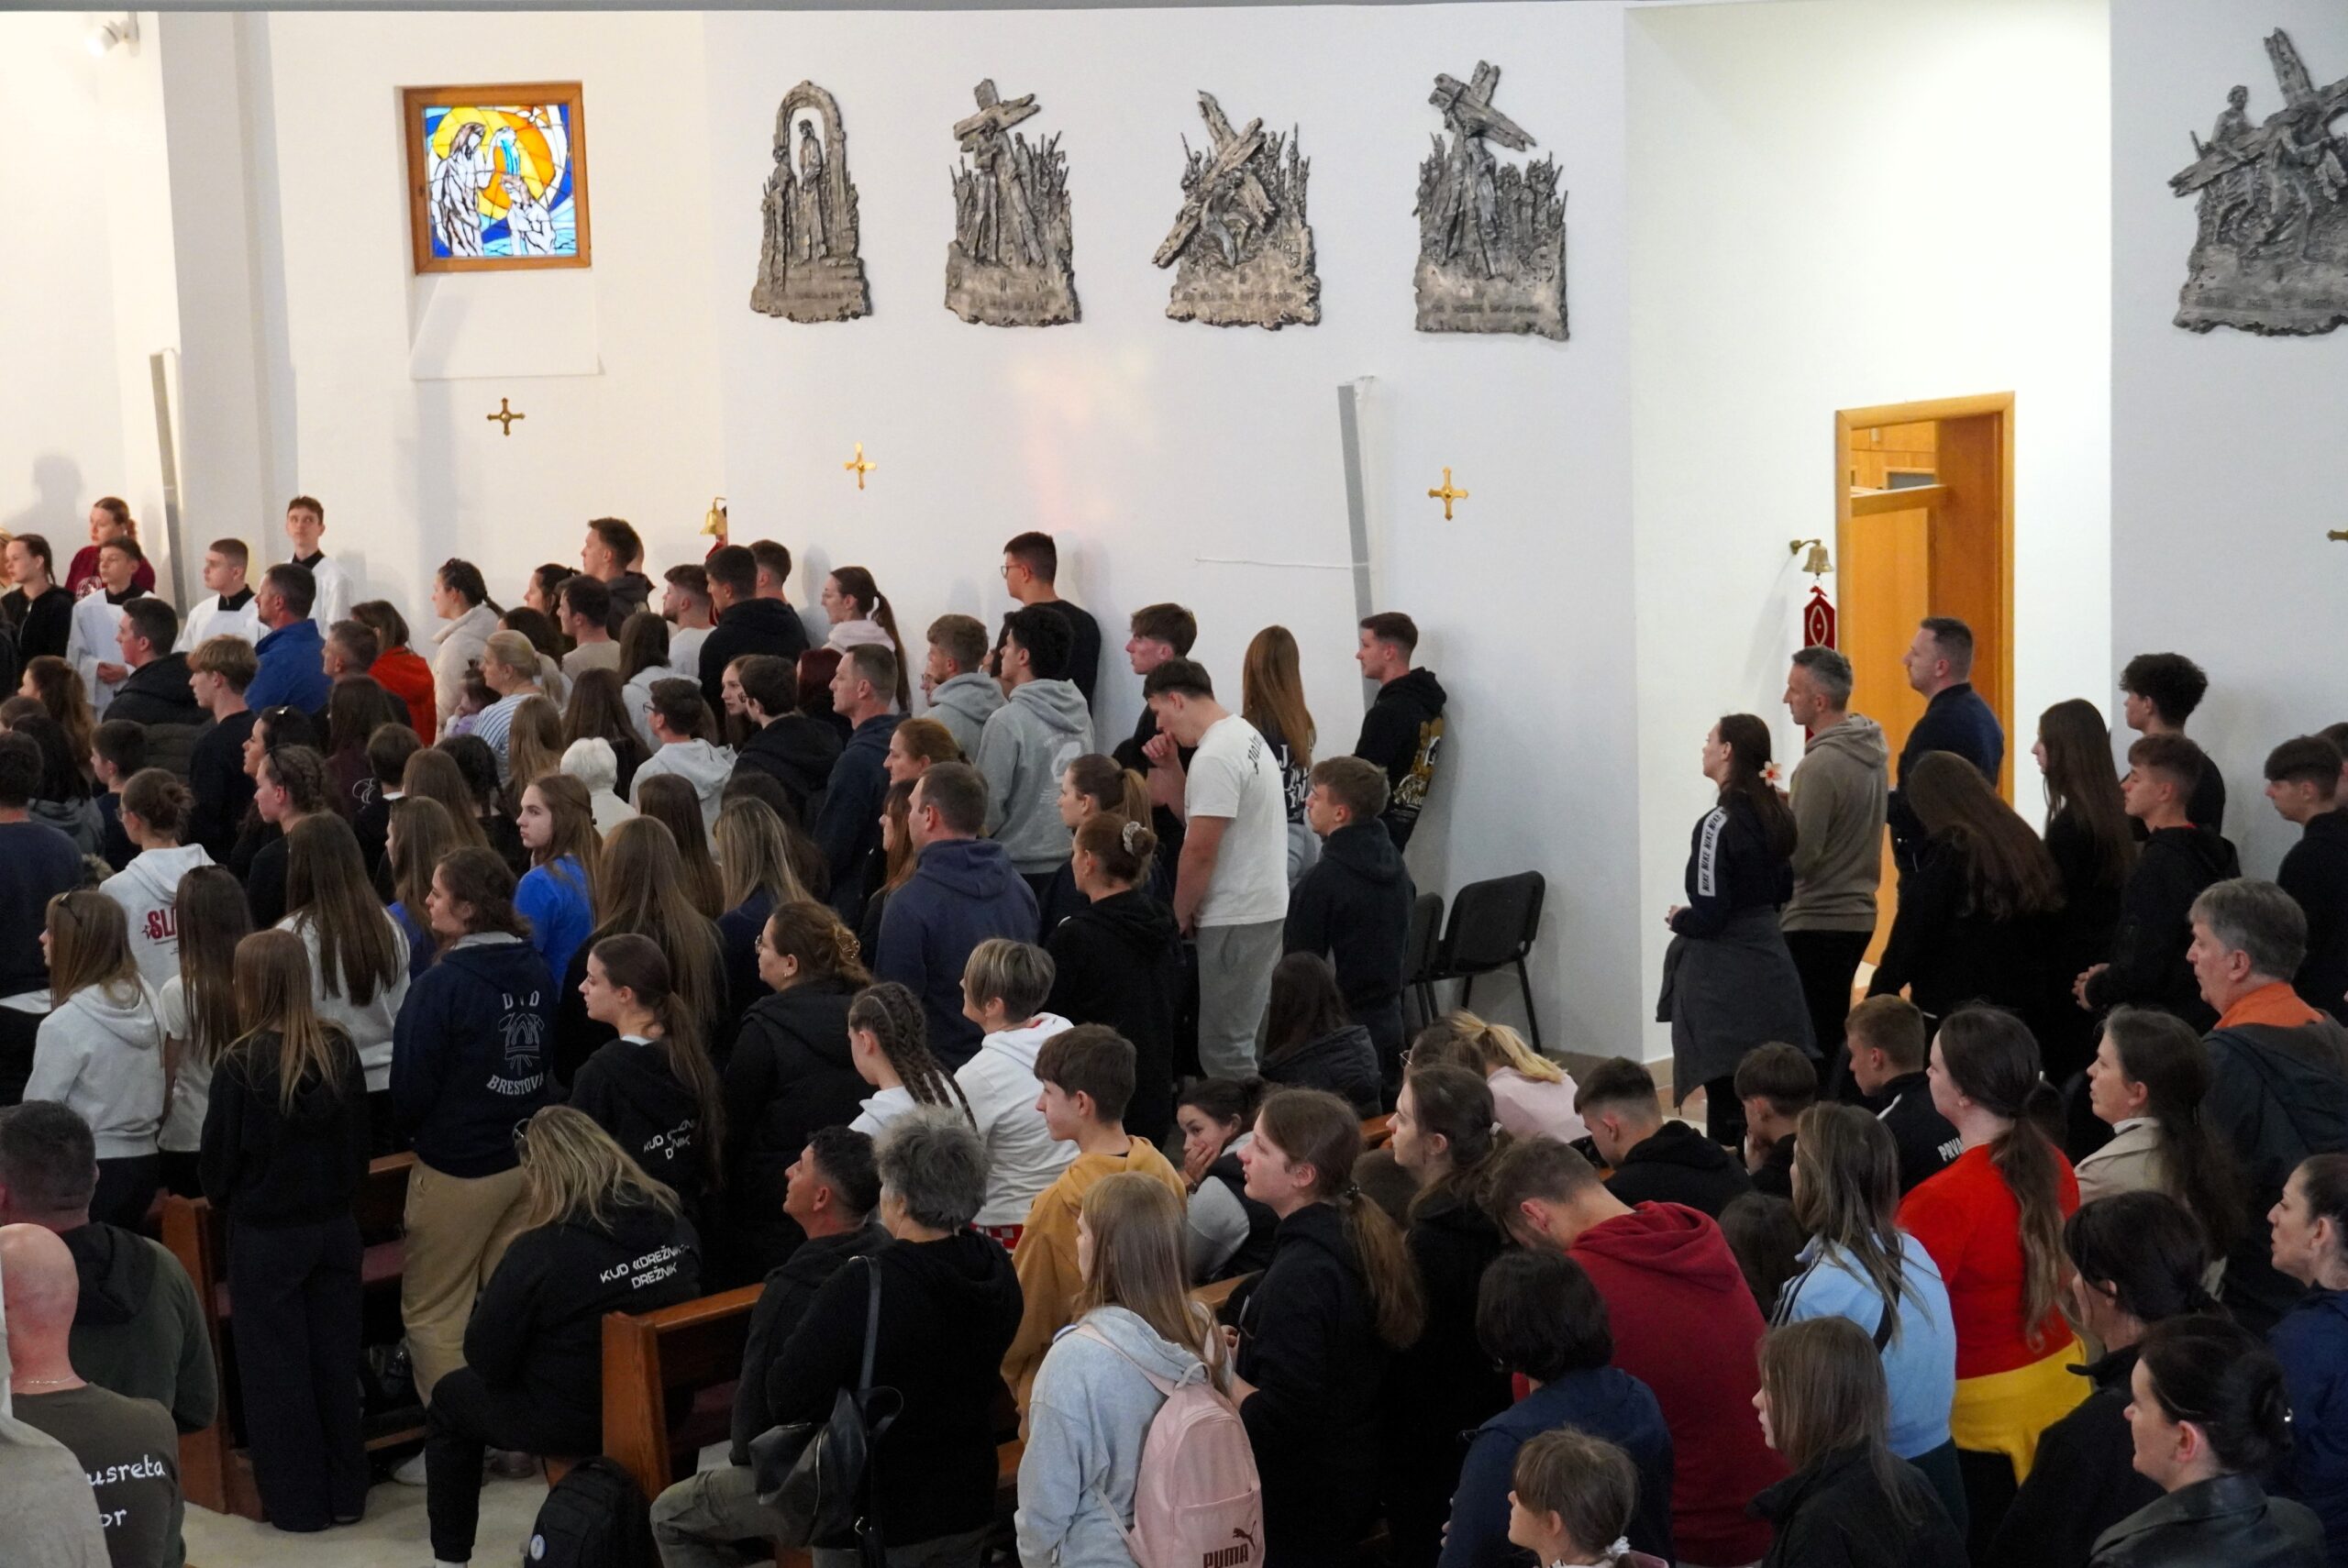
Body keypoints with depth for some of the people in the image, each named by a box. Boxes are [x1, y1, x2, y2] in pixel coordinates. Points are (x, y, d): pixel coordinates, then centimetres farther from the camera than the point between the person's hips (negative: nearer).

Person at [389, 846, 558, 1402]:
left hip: (458, 1168, -7)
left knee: (433, 1311, 6)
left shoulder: (442, 984, -19)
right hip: (530, 1161, 7)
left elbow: (411, 1085, -14)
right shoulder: (536, 970, 1)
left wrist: (409, 1129, 7)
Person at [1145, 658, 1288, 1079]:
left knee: (1223, 1050, -7)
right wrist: (1170, 768, 12)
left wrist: (1179, 914, -7)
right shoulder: (1246, 734, 14)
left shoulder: (1214, 757, -19)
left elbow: (1200, 850, -20)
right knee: (1243, 1038, 14)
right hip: (1265, 907, 10)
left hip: (1234, 919, -10)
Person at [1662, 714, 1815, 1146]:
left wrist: (1678, 919, 0)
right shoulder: (1774, 815, 7)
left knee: (1726, 1099, -5)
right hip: (1770, 961, 8)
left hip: (1725, 980, -8)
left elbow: (1708, 915, -18)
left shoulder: (1718, 823, -16)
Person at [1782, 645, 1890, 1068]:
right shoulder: (1872, 751, 8)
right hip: (1857, 914, 9)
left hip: (1815, 924, -9)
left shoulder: (1820, 764, -20)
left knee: (1811, 1042, -4)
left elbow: (1798, 855, -21)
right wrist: (1791, 800, 10)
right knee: (1834, 1034, 17)